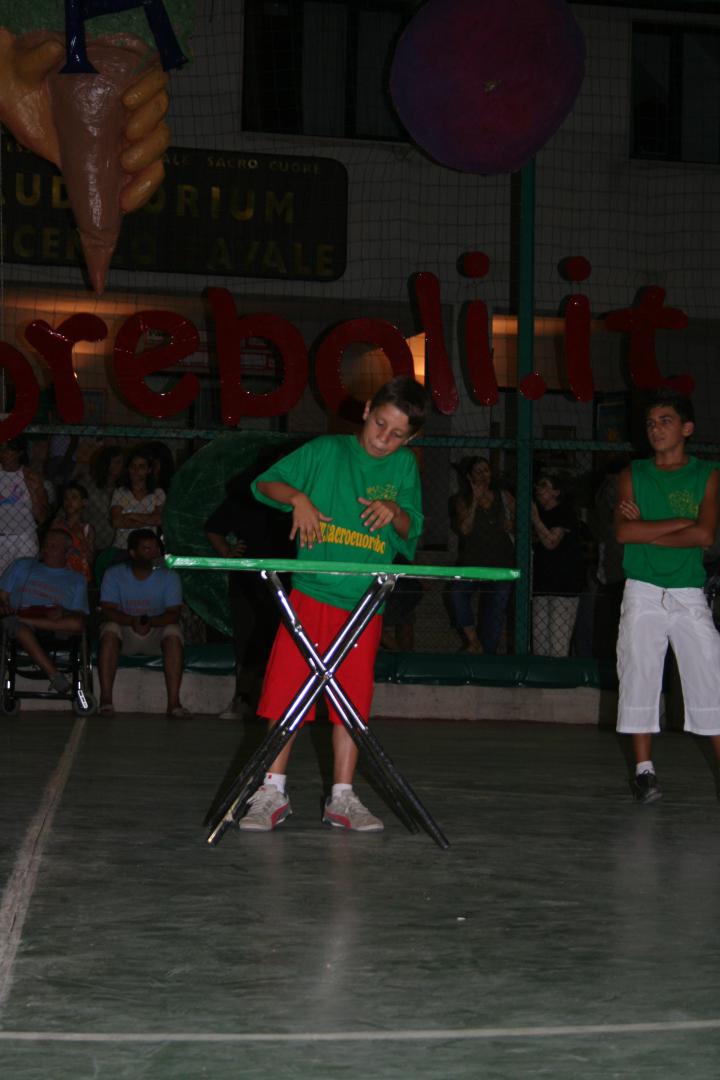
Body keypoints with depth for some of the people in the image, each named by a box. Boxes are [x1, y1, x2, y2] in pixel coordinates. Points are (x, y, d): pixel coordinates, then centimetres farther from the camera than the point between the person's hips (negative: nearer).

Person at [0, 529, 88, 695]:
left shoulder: (76, 580, 20)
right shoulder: (23, 565, 23)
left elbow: (80, 618, 7)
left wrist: (63, 612, -15)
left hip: (58, 631, 0)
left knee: (77, 624, -34)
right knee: (15, 625, -38)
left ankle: (23, 620, -34)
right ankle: (54, 675, -44)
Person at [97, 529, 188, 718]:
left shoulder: (169, 576, 0)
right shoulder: (114, 574, -2)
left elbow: (173, 614, -10)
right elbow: (107, 611, -12)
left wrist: (150, 622, -31)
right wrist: (132, 621, -31)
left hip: (156, 632, 0)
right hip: (125, 634, 0)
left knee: (173, 632, -31)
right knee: (110, 629, -32)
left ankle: (174, 702, -34)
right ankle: (106, 699, -34)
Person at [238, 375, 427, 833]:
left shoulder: (404, 466, 9)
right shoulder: (327, 451, 3)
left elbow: (411, 534, 10)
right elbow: (264, 483, 6)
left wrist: (395, 513, -11)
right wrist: (297, 497, -13)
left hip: (365, 602, 2)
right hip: (312, 592, -2)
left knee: (353, 700, 4)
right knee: (286, 690, -5)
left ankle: (342, 798, 11)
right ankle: (273, 792, 2)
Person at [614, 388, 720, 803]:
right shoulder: (633, 475, 9)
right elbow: (624, 531, -6)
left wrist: (647, 531, -9)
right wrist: (682, 522, -9)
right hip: (642, 593, 2)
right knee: (639, 678, 0)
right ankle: (645, 769, 7)